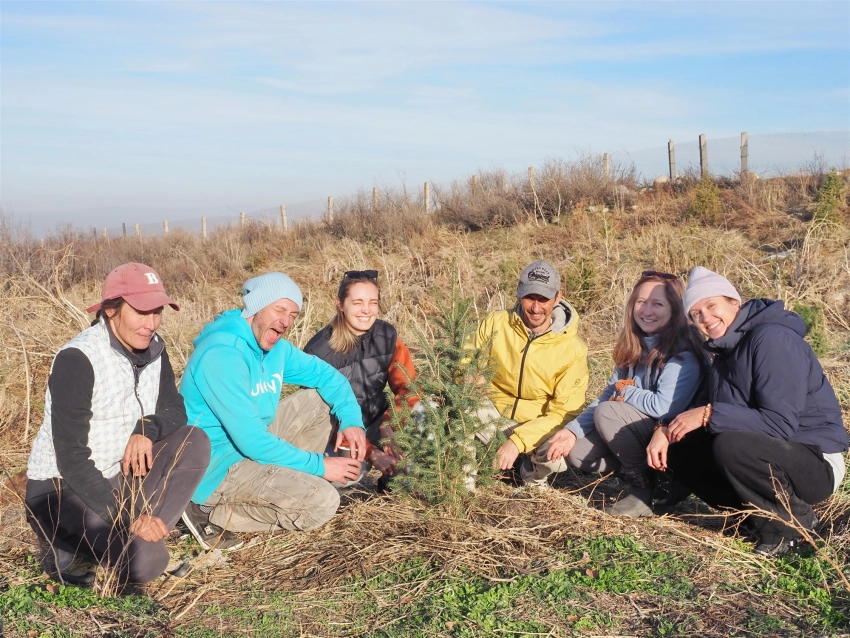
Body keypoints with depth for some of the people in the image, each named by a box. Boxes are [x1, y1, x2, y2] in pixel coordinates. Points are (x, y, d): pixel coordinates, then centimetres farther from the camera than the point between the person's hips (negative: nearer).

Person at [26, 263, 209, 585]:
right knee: (146, 560, -25)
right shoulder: (77, 359, -23)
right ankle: (70, 552, 2)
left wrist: (148, 429, -19)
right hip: (61, 489, -7)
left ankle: (142, 536, -12)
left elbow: (175, 410, 5)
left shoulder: (152, 348, -3)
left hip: (115, 478, 7)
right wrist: (127, 518, -28)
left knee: (194, 441, -16)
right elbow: (71, 458, -25)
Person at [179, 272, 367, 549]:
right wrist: (319, 465, -20)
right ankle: (213, 513, -8)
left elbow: (326, 374, 11)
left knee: (319, 399, 8)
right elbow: (251, 440, -28)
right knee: (323, 501, -20)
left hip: (249, 442, 9)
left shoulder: (276, 347, 1)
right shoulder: (222, 354, -26)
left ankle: (288, 482, 8)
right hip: (216, 467, -9)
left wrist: (351, 420, -8)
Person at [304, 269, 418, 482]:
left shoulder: (388, 336, -8)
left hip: (375, 423, 4)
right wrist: (371, 453, -32)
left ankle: (396, 473, -1)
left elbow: (407, 387, -7)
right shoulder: (318, 351, -22)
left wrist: (391, 429, -27)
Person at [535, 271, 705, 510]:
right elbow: (608, 395, 6)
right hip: (635, 436, 7)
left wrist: (625, 392, -10)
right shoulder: (634, 347, 7)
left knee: (607, 412, -27)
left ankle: (646, 488, -11)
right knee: (575, 452, -11)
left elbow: (664, 406, -28)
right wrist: (573, 430, -6)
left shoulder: (682, 353, -17)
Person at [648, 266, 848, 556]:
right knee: (677, 449, -1)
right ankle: (761, 515, 5)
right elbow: (707, 413, 10)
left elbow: (780, 424, -26)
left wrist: (709, 414, -24)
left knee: (730, 444, -34)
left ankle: (793, 520, -9)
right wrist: (666, 430, -8)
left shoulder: (773, 339, -19)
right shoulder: (726, 351, 8)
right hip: (768, 452, 9)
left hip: (816, 464, -9)